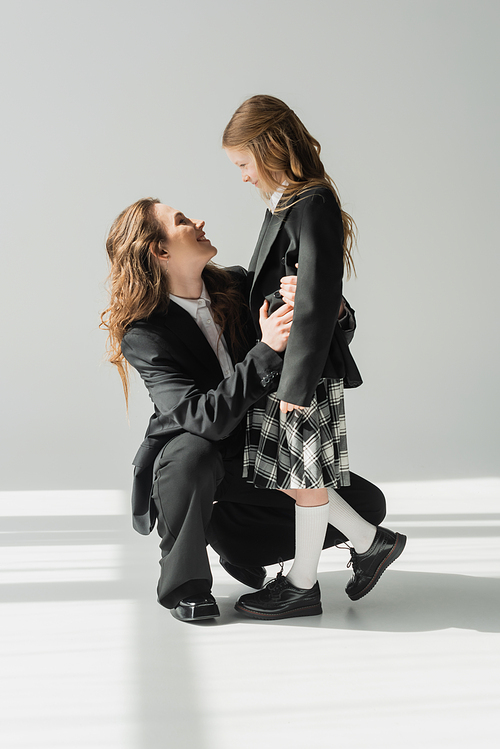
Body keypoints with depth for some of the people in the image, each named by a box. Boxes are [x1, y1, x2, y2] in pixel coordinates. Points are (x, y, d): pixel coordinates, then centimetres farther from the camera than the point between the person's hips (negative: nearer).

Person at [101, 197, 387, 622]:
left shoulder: (238, 285, -4)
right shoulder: (143, 335, -19)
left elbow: (340, 331, -3)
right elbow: (205, 418, -32)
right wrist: (267, 351, -39)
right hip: (188, 457, -4)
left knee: (367, 506, -5)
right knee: (193, 453, -40)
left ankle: (233, 536, 12)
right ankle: (183, 585, -13)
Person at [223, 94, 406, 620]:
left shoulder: (313, 205, -16)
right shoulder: (286, 203, 13)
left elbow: (316, 303, -22)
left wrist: (296, 381, -22)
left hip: (306, 368, -9)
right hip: (276, 364, 9)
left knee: (303, 477, 4)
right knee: (289, 476, 13)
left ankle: (302, 585, 20)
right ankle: (370, 542, 27)